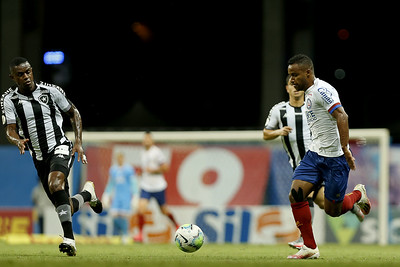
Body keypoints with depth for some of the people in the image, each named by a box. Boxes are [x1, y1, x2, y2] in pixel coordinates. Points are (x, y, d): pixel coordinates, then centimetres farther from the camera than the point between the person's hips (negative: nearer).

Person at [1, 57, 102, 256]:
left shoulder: (51, 91, -3)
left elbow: (73, 113, 9)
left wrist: (78, 142, -1)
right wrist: (18, 141, -33)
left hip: (60, 148, -3)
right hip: (39, 157, 3)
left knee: (55, 184, -33)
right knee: (65, 209, 6)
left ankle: (69, 238, -35)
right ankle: (87, 193, 41)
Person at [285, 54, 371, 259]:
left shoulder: (321, 90, -16)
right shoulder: (309, 93, 15)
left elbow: (342, 116, -27)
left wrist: (344, 148, -33)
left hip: (335, 157, -9)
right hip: (314, 155, 9)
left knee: (333, 210, -2)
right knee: (295, 194, -9)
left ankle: (358, 195, 30)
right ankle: (310, 248, -1)